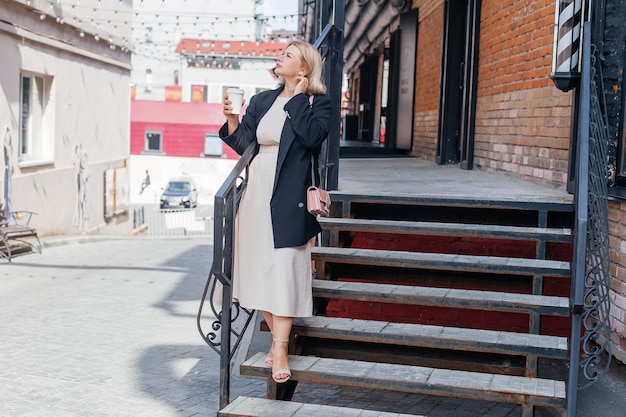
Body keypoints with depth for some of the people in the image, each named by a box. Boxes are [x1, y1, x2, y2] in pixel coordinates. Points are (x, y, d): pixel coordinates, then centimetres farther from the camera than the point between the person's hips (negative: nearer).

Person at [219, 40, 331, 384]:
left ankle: (280, 350, -6)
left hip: (289, 195, -6)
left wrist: (299, 97, -12)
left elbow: (312, 136, -21)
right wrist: (232, 120, -4)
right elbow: (244, 145, 12)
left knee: (283, 267, -9)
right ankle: (277, 337, 20)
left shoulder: (317, 103, -2)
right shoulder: (262, 101, 13)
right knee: (260, 265, 7)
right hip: (257, 190, 6)